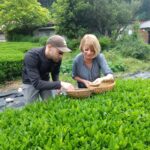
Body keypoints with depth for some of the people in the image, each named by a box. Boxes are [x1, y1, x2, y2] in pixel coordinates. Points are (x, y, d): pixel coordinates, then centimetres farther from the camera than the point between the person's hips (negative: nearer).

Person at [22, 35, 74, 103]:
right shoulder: (31, 56, -34)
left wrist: (58, 86, -17)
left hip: (45, 82, 4)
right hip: (30, 83, -4)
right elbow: (36, 83, -40)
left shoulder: (57, 57, -19)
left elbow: (55, 73, 1)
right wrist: (60, 84, -43)